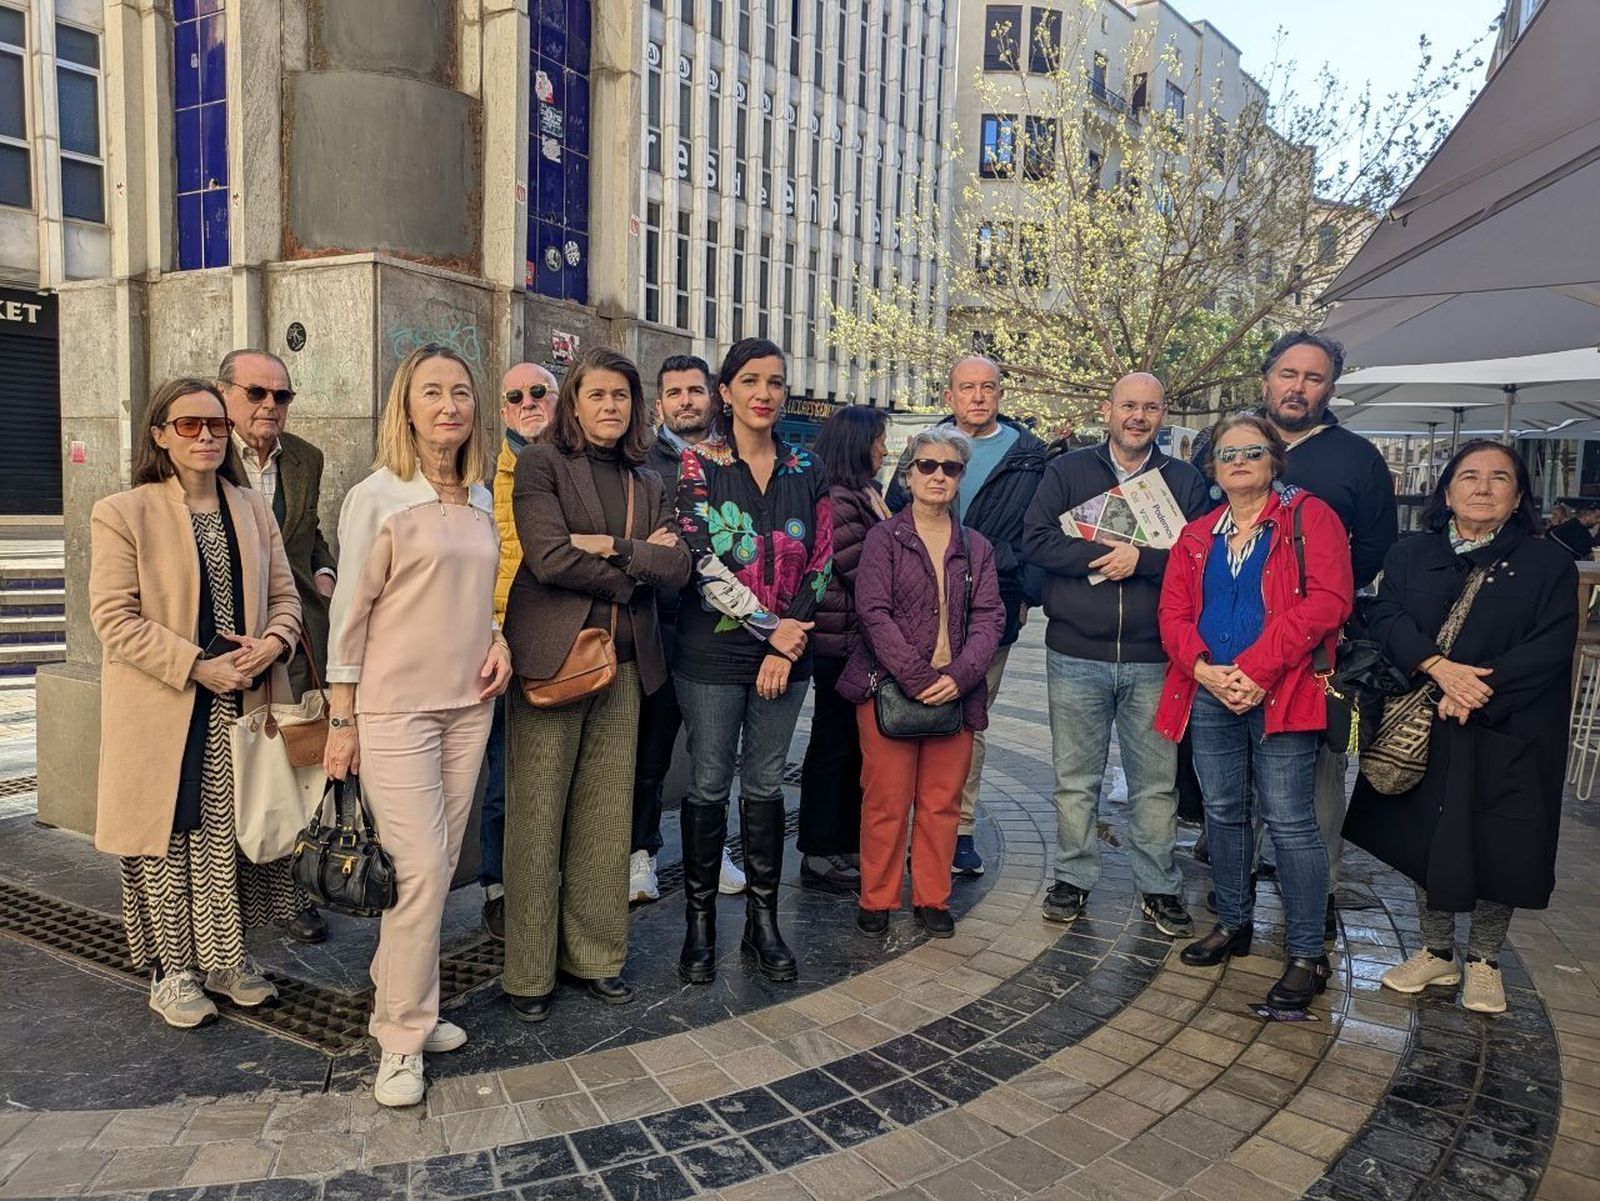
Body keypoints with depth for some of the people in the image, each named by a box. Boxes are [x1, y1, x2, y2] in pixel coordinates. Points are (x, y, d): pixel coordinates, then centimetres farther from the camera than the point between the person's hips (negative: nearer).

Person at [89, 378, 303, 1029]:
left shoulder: (254, 509, 10)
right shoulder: (121, 513, -5)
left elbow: (284, 596, 10)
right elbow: (114, 616, -11)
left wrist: (271, 644, -11)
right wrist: (197, 667, -18)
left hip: (242, 706, 4)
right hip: (165, 712, -4)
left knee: (233, 837, 11)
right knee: (171, 839, 5)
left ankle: (224, 957, 26)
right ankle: (172, 970, 21)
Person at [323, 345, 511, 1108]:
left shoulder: (481, 499, 10)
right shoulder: (376, 497, -7)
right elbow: (349, 611, -6)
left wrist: (498, 637, 0)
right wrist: (340, 721, -6)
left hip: (468, 705, 6)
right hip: (395, 709, -6)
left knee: (441, 866, 10)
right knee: (421, 869, -9)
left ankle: (401, 1004, 26)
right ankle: (402, 1038, 7)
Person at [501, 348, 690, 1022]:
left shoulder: (648, 484, 15)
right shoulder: (542, 463, 0)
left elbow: (677, 568, 1)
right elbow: (550, 556, -14)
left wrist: (613, 548, -12)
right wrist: (638, 562, -6)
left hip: (624, 664, 5)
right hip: (551, 659, -5)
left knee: (607, 817, 10)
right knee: (536, 817, 2)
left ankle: (595, 956, 25)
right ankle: (529, 973, 15)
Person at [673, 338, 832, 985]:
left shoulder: (806, 470, 7)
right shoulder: (698, 463, -2)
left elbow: (819, 564, 4)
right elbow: (700, 559, -12)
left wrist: (788, 646, -7)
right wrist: (771, 624, -14)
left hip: (786, 654, 3)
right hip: (713, 650, -3)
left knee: (764, 784, 11)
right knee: (709, 785, 5)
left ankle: (763, 920, 23)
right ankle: (700, 921, 20)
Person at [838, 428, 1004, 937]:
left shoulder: (976, 547, 12)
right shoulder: (885, 537, 2)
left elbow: (989, 618, 4)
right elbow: (874, 612, -9)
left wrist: (958, 676, -13)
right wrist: (917, 678, -17)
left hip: (956, 692, 3)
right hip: (888, 687, -3)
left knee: (942, 802, 7)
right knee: (887, 800, 0)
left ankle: (932, 899, 23)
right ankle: (877, 899, 16)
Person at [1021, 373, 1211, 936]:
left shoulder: (1185, 481, 6)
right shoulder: (1067, 471, 4)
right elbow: (1034, 541, -8)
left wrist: (1140, 559, -17)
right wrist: (1104, 554, -16)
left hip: (1152, 660, 1)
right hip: (1075, 657, 0)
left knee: (1156, 783, 8)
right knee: (1075, 779, 10)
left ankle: (1159, 887, 24)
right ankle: (1073, 879, 25)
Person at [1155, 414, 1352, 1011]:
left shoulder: (1309, 518, 0)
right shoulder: (1196, 536, 15)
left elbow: (1326, 601, -12)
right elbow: (1173, 612, 8)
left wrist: (1255, 671, -17)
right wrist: (1205, 670, -11)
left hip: (1281, 694, -5)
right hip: (1210, 695, 5)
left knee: (1289, 821, -4)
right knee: (1223, 813, 13)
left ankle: (1307, 955, 8)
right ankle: (1233, 923, 30)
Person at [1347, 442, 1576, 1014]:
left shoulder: (1548, 563, 1)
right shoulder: (1410, 555, 7)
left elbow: (1551, 645, -9)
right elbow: (1385, 617, -6)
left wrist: (1478, 688, -20)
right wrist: (1438, 668, -23)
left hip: (1507, 736, -2)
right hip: (1423, 730, 2)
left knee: (1498, 848, 5)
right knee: (1426, 839, 9)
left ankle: (1483, 960, 25)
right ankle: (1437, 952, 27)